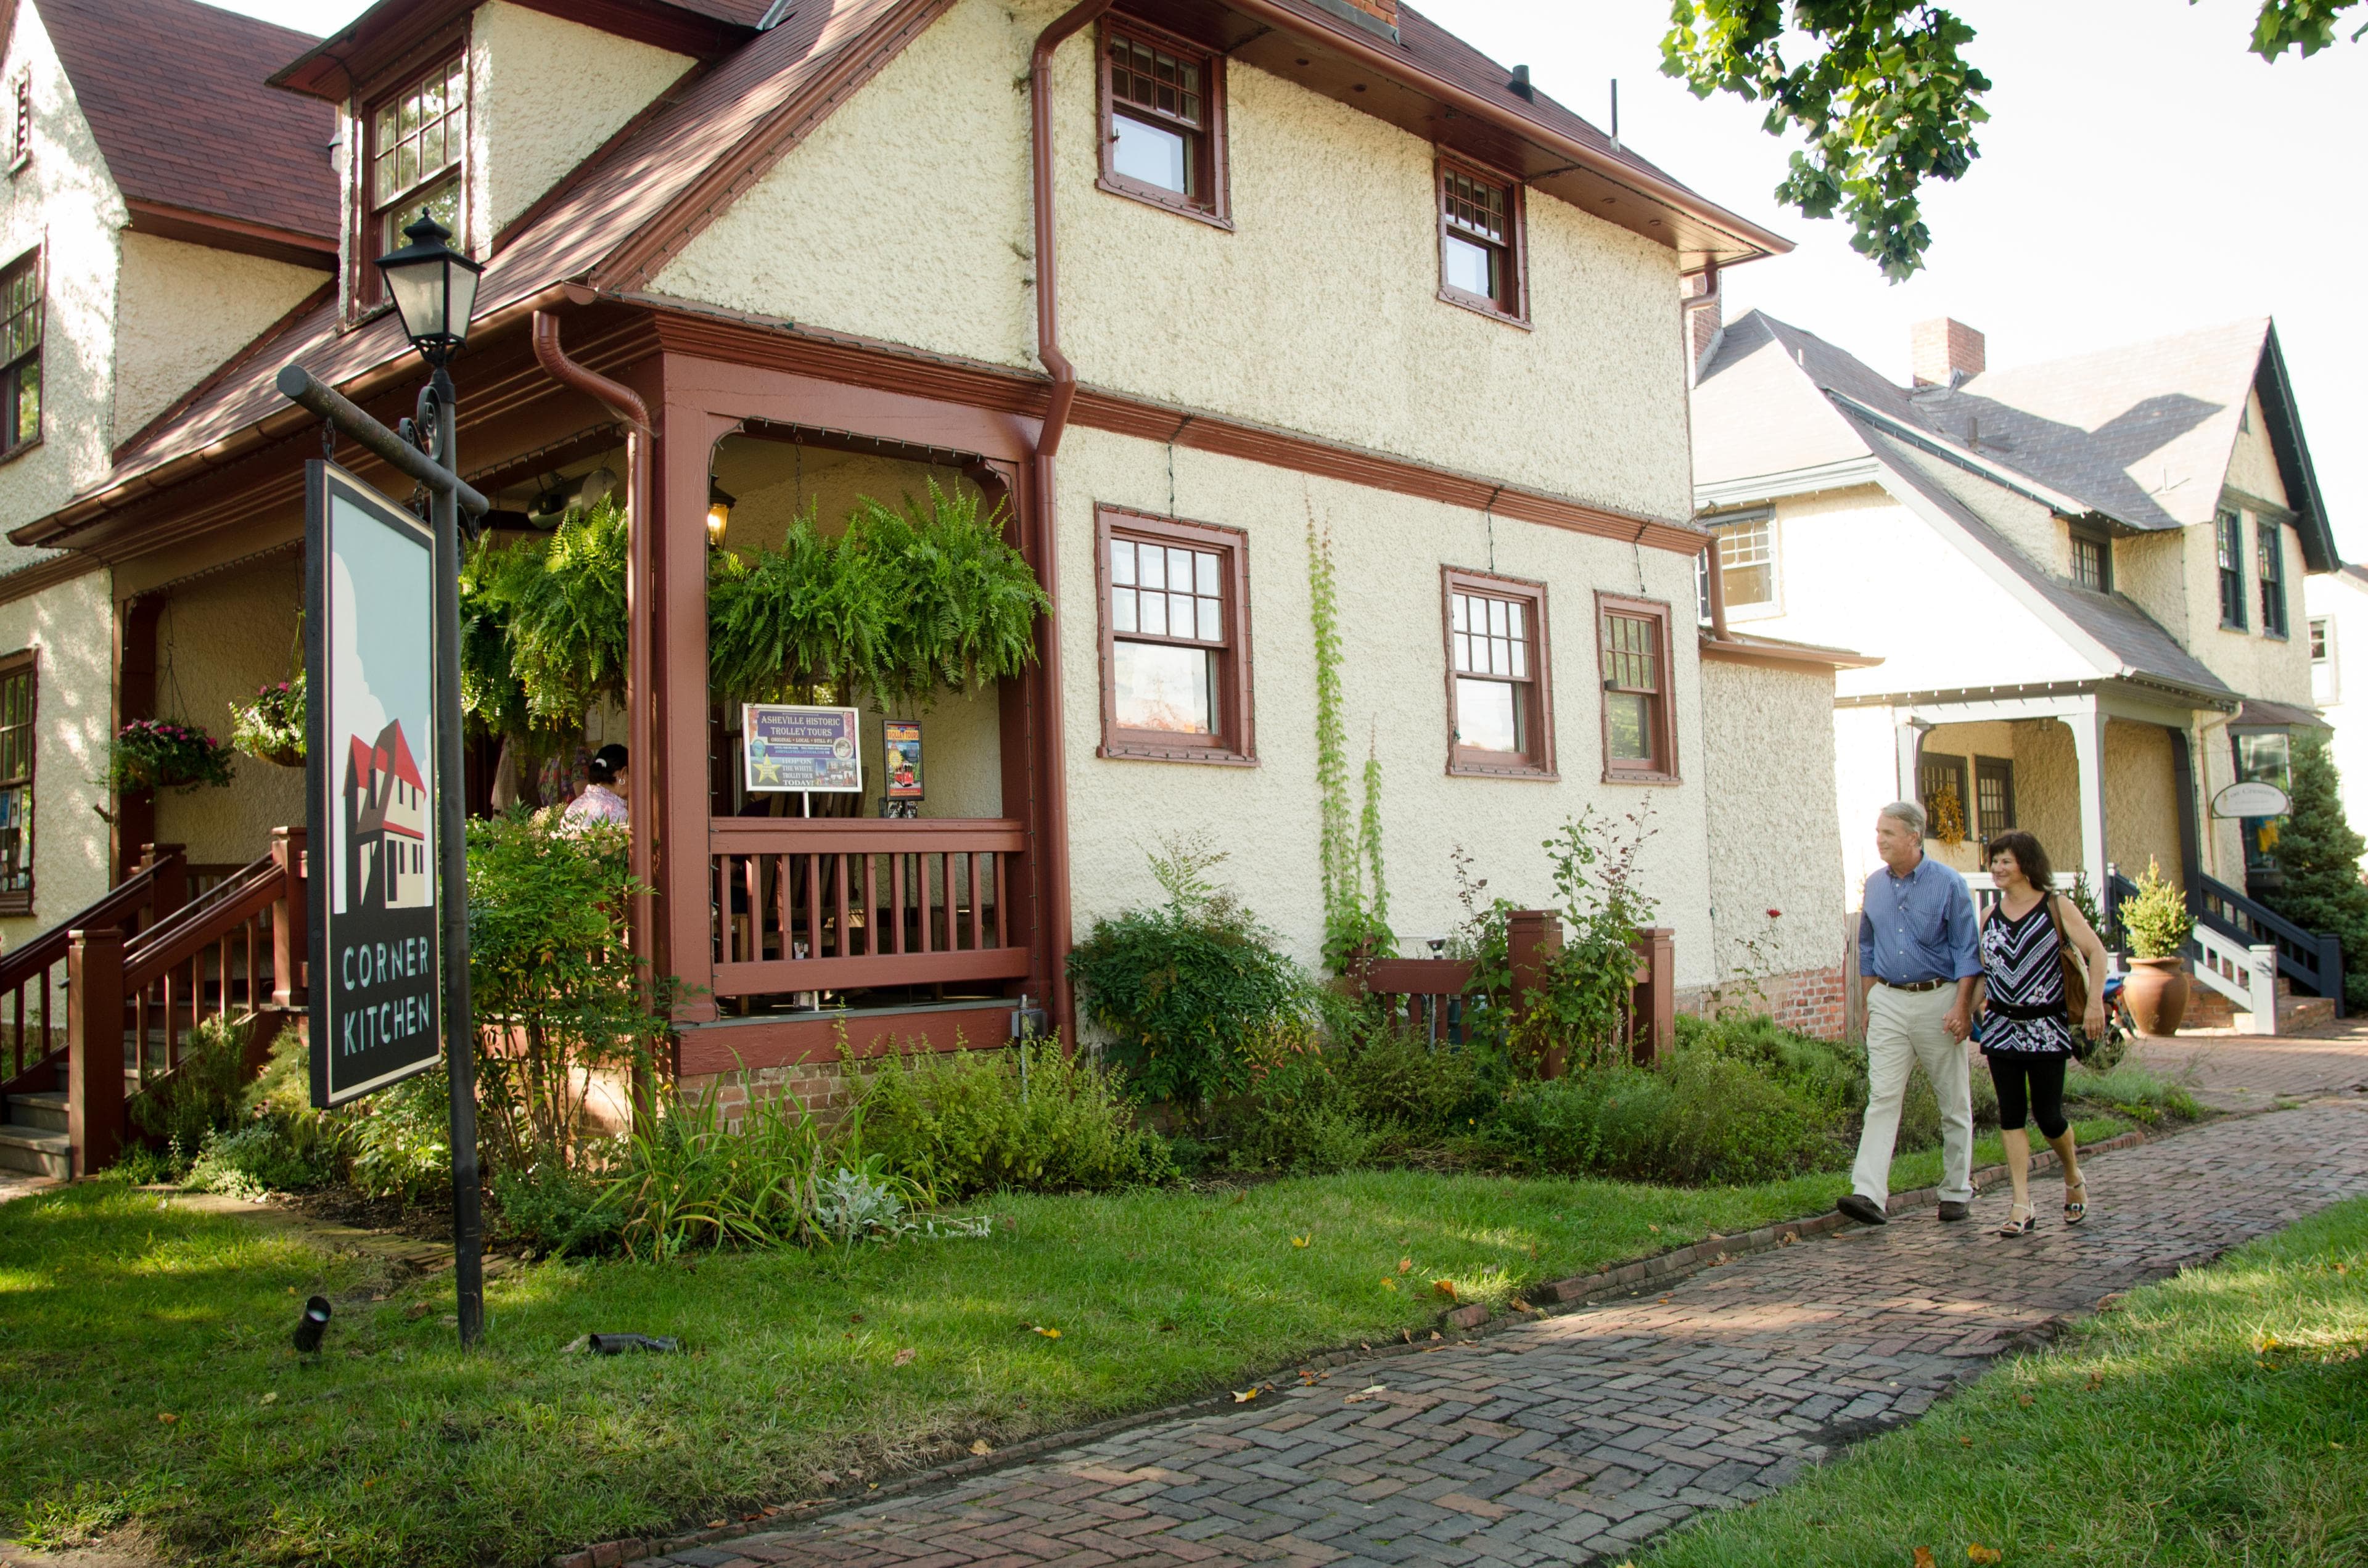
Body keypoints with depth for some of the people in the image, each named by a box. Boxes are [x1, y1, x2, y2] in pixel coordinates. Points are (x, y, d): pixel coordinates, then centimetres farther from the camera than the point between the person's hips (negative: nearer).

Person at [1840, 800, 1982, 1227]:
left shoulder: (1948, 884, -6)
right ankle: (1869, 1192, -14)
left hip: (1938, 1000, -3)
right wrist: (1869, 1004, 15)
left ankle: (1957, 1191, 19)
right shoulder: (1874, 886, 8)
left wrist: (1962, 1008, -14)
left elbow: (1966, 951, -6)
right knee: (1882, 1097, -7)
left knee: (1954, 1100, 7)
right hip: (1888, 1002, 3)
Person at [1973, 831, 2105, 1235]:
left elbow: (2095, 952, -7)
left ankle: (2074, 1179, 29)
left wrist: (2095, 1002, -19)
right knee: (2011, 1116, 0)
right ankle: (2022, 1205, 2)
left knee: (2047, 1115, -1)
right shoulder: (1991, 918, 10)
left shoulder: (2056, 908, -3)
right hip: (2001, 1027, 4)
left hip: (2045, 1028, -4)